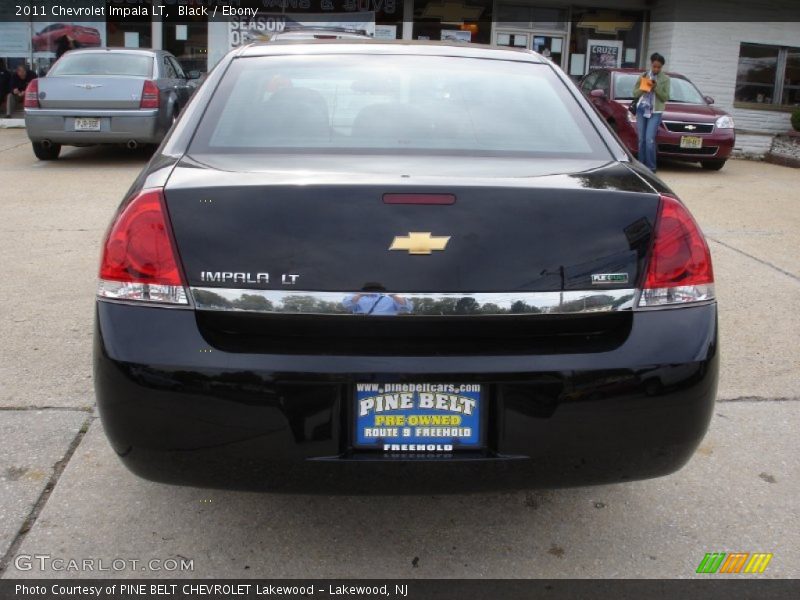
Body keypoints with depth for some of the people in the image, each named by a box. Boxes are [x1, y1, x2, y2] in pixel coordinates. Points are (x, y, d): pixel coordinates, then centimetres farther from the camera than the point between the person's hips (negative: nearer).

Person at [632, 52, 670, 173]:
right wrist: (644, 87, -11)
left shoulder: (665, 79, 3)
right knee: (641, 139, 2)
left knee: (650, 140, -14)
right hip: (641, 110, 3)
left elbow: (665, 97, -3)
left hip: (655, 112, -3)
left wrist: (656, 88, -15)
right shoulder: (643, 76, 10)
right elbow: (635, 93, 7)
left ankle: (651, 167, -9)